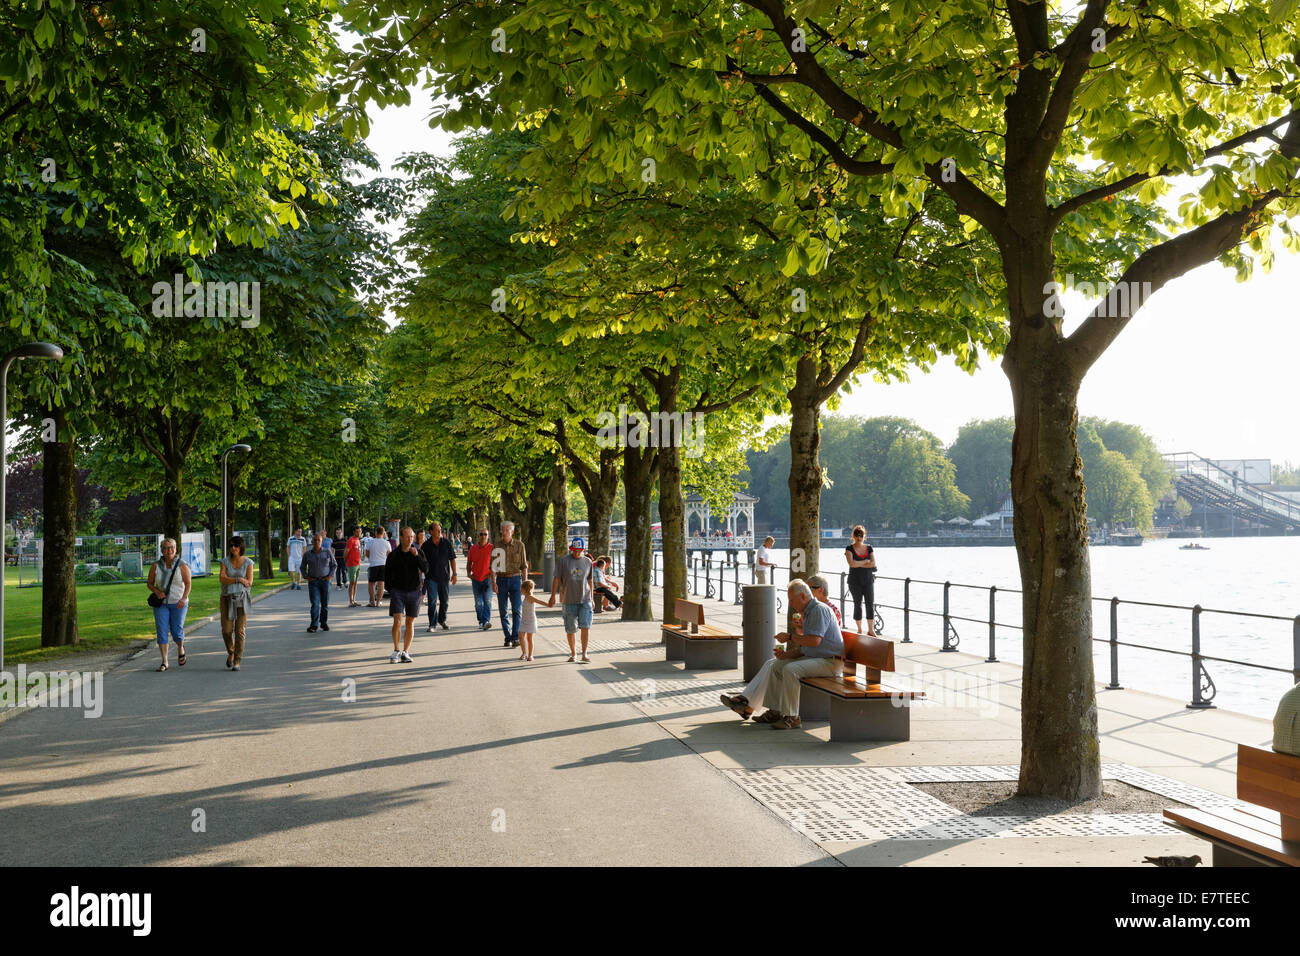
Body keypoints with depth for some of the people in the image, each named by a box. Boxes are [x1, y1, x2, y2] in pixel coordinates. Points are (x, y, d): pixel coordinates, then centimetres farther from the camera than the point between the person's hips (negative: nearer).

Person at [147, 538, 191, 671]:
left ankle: (180, 648, 31)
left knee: (177, 631, -3)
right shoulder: (155, 566, -2)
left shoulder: (182, 566, -8)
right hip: (161, 603, 2)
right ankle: (164, 662, 0)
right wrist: (157, 592, -15)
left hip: (178, 603, -2)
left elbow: (188, 584, -6)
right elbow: (150, 584, 5)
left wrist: (184, 599, -20)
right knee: (161, 631, -5)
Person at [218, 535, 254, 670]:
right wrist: (239, 580, -17)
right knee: (226, 630, -3)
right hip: (227, 598, 1)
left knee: (240, 630, -5)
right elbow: (222, 579, -11)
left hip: (242, 599, -1)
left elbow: (249, 582, -9)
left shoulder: (248, 562, -1)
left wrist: (229, 579, -10)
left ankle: (237, 661, 3)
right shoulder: (225, 561, 2)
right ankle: (230, 653, 26)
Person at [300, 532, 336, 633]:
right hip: (313, 581, -1)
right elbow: (303, 567, 15)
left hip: (325, 580, 1)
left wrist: (330, 575, -4)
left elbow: (333, 565, 9)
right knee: (315, 604, -11)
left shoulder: (328, 552, 1)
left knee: (325, 604, 7)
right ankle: (314, 626, -13)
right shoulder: (307, 554, 2)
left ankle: (324, 623, 22)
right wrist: (306, 577, 0)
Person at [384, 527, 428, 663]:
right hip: (397, 591, -2)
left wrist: (417, 556, -21)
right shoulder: (393, 555, 1)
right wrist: (390, 591, 3)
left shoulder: (418, 553, 3)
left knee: (410, 623, 5)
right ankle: (396, 651, -6)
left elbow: (425, 569, -10)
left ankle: (405, 652, 11)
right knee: (397, 621, -13)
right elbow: (387, 575, 9)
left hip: (414, 591, 2)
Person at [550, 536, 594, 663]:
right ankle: (572, 653, 21)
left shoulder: (588, 562, 6)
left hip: (585, 600, 1)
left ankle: (584, 654, -5)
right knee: (570, 629, 4)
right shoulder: (563, 561, -2)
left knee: (585, 626, -11)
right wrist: (553, 597, -3)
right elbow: (557, 580, -1)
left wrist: (591, 598, 16)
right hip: (569, 600, -1)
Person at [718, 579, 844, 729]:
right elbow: (804, 648, 17)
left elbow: (815, 640, -27)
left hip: (829, 662, -11)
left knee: (790, 669, -31)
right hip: (813, 657, 11)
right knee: (773, 665, 6)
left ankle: (791, 717, -24)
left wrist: (790, 637, -16)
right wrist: (786, 654, 1)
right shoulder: (808, 612, 18)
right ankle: (775, 712, -1)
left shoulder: (819, 610, -14)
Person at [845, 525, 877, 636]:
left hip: (868, 580, 2)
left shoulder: (869, 548, 8)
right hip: (855, 581, -2)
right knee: (857, 604, 0)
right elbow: (851, 563, -16)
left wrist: (858, 564, -10)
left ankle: (871, 629, -1)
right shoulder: (849, 549, -1)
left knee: (870, 603, -5)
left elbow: (873, 563, -4)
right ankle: (859, 629, 8)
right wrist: (866, 561, -7)